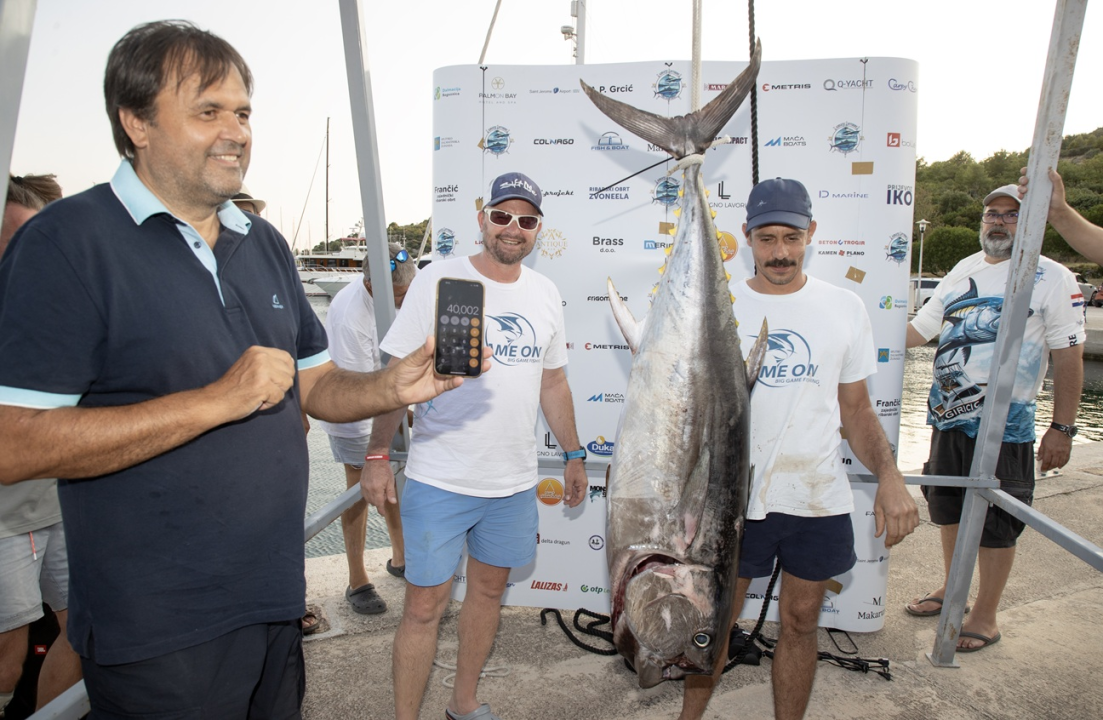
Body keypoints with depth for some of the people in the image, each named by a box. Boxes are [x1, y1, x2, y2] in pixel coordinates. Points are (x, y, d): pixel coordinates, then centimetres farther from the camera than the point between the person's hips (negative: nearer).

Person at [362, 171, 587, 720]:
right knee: (425, 604, 1)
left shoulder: (545, 293, 7)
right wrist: (377, 455, -11)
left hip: (515, 481, 5)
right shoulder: (437, 281, -7)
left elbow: (553, 381, 15)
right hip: (440, 481, -5)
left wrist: (573, 455, 16)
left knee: (490, 588, 18)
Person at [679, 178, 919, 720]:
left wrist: (889, 476, -10)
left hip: (818, 499, 1)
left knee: (799, 623, 16)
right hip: (735, 497, -1)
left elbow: (856, 410, 6)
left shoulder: (845, 309, 2)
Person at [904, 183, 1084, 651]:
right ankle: (952, 589, 38)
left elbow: (1068, 356, -8)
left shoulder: (1053, 279, -6)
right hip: (948, 417, 6)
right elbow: (918, 330, 13)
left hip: (1005, 424, -5)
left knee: (995, 523, 4)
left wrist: (1062, 427, -12)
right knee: (949, 508, 18)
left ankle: (985, 617, 20)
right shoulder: (963, 271, 10)